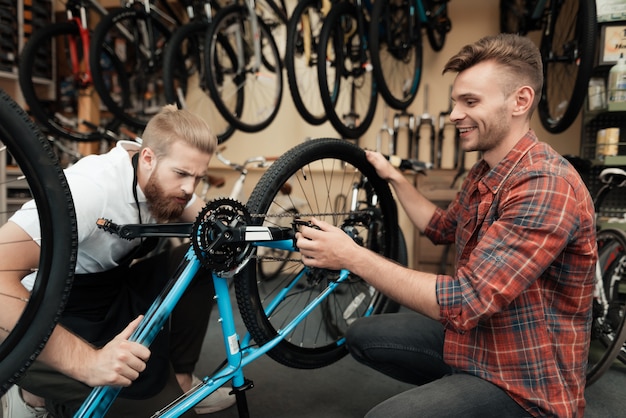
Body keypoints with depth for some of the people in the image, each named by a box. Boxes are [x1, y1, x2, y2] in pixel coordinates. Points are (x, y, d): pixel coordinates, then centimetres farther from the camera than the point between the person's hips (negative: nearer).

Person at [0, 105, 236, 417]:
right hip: (59, 314, -7)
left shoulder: (162, 180, -9)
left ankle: (180, 378, 5)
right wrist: (86, 361, -44)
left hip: (115, 291, 8)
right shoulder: (92, 186, -32)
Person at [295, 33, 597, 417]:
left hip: (526, 383, -9)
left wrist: (353, 257, -27)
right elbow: (442, 228, 20)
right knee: (363, 336, 11)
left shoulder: (546, 185, -27)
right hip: (475, 337, 9)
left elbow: (464, 303, -32)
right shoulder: (484, 173, 4)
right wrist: (394, 178, 12)